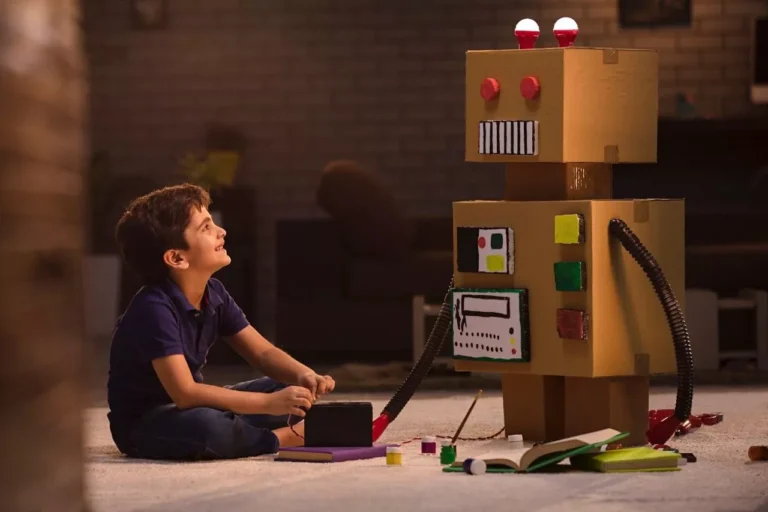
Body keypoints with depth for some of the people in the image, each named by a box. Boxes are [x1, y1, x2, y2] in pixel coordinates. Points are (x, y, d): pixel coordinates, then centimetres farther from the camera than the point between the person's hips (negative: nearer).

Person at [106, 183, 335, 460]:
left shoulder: (214, 294, -1)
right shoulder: (154, 308, -27)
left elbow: (263, 353, 4)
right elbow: (184, 393, -35)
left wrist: (304, 375, -19)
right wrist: (269, 403, -39)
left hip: (187, 406, 9)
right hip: (141, 423, -9)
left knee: (293, 391, 5)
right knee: (207, 427, -40)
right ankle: (281, 438, -14)